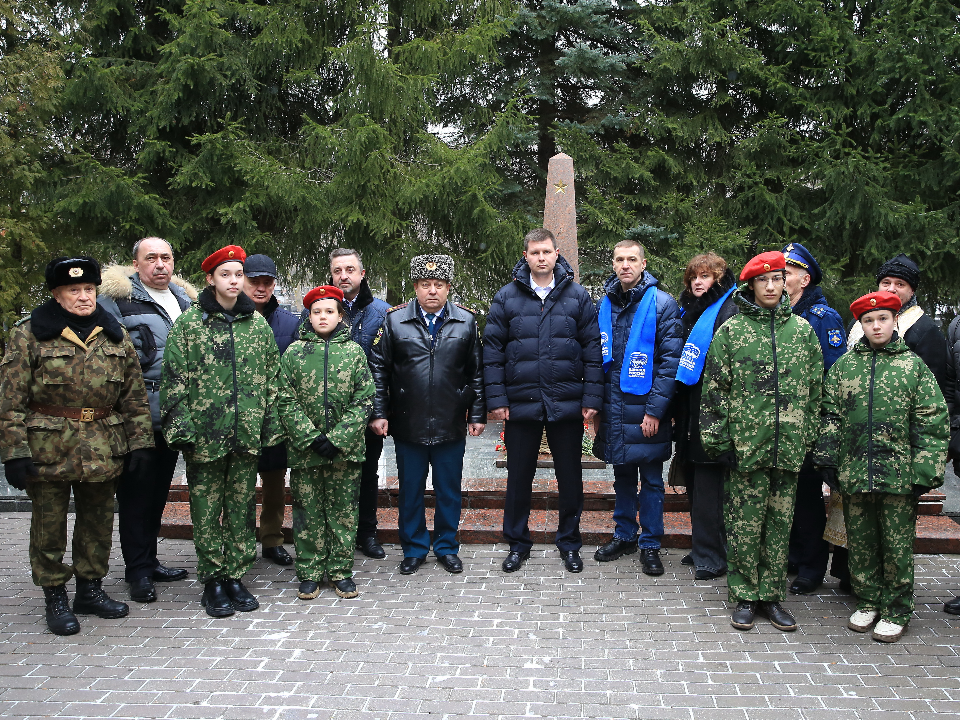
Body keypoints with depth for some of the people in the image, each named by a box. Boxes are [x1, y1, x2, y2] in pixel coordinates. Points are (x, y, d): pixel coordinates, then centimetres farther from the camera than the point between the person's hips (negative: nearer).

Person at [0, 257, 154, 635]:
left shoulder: (115, 334, 7)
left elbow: (134, 394, 9)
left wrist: (139, 442, 3)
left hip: (102, 449, 3)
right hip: (48, 447, -3)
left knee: (97, 520, 13)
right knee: (49, 524, 6)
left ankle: (90, 589, 28)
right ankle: (55, 597, 20)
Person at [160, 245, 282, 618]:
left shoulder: (257, 322, 8)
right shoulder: (189, 322, -1)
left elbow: (271, 377, 11)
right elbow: (174, 378, -3)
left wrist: (272, 422, 7)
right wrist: (180, 426, -10)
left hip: (247, 433, 3)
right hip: (204, 433, -3)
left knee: (242, 506, 8)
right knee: (206, 510, 4)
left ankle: (236, 576, 20)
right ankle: (213, 581, 15)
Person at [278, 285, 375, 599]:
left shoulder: (354, 351, 3)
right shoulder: (294, 352, 3)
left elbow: (364, 400, -2)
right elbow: (286, 401, -2)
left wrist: (337, 439, -11)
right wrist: (312, 438, -12)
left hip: (345, 449, 0)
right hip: (304, 449, 0)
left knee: (344, 511, 7)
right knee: (307, 512, 6)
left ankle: (341, 571, 19)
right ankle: (310, 573, 18)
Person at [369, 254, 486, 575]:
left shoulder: (466, 321, 4)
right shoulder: (394, 320, 0)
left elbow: (476, 373, 5)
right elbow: (378, 370, 1)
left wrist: (477, 414, 2)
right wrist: (378, 412, -4)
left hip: (451, 426, 1)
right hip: (408, 426, 0)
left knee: (449, 490, 11)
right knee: (410, 490, 10)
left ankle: (447, 548, 27)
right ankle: (414, 549, 25)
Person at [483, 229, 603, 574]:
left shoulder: (578, 296, 3)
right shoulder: (506, 297, 2)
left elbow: (593, 350, 2)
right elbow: (492, 351, 2)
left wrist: (592, 398, -4)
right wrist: (496, 399, -5)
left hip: (567, 404, 0)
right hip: (521, 404, 0)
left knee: (570, 477, 10)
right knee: (519, 477, 9)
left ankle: (569, 543, 26)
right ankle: (517, 544, 25)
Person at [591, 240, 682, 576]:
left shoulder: (661, 303, -7)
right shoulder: (605, 304, 9)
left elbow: (670, 360, -11)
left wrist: (655, 409, -16)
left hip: (646, 409, -5)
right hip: (613, 407, 5)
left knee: (651, 479, 6)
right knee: (622, 476, 16)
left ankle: (650, 545, 16)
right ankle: (624, 535, 29)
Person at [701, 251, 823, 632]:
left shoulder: (802, 329, 9)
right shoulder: (731, 330, 1)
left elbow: (814, 389, 13)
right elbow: (714, 388, 0)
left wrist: (810, 438, 9)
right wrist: (718, 440, -4)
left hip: (789, 448, 3)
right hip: (746, 445, -2)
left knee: (780, 523, 9)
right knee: (745, 524, 2)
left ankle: (771, 594, 21)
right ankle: (745, 596, 15)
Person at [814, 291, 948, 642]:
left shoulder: (914, 366, 1)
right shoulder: (844, 366, 7)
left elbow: (932, 424, 0)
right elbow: (830, 416, 9)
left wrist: (925, 472, -5)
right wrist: (827, 460, 4)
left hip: (899, 475, -2)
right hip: (853, 472, 2)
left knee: (897, 545, 5)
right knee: (860, 543, 11)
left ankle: (896, 611, 19)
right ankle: (867, 602, 28)